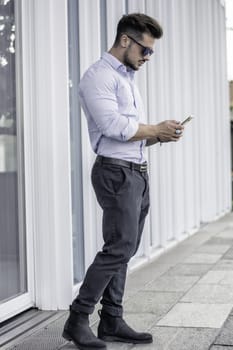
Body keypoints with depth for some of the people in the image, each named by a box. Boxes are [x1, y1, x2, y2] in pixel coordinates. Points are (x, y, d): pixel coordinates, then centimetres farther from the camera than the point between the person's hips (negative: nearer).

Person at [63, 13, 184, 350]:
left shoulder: (128, 78, 21)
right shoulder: (99, 76, -8)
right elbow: (113, 126, -20)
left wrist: (159, 135, 5)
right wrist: (157, 129, -10)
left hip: (138, 173, 9)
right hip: (117, 173, -9)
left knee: (123, 250, 9)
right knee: (119, 249, -11)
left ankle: (112, 321, 15)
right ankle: (77, 320, -1)